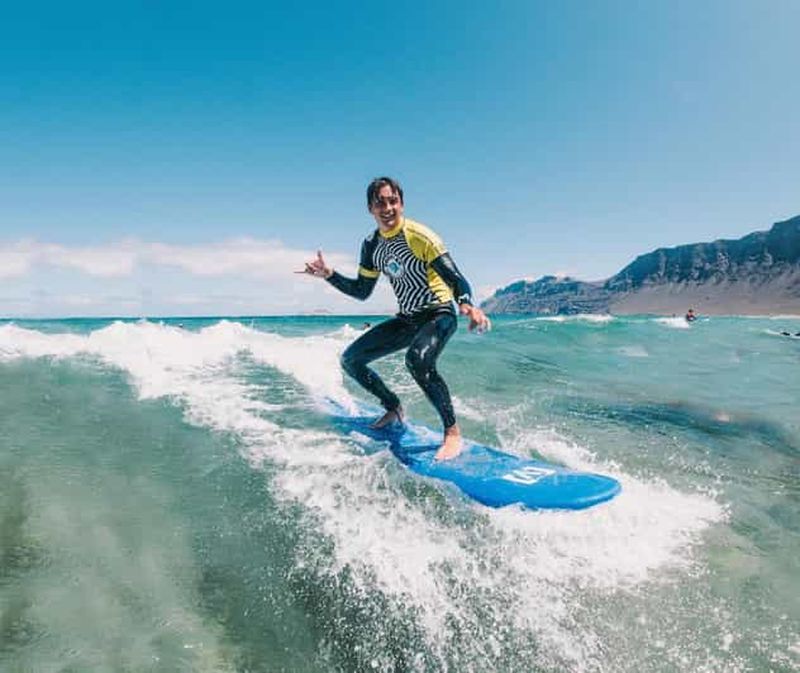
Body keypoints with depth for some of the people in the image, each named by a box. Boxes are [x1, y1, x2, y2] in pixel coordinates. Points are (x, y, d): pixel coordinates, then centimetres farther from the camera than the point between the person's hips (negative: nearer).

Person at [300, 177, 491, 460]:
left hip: (439, 314, -7)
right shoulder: (371, 245, 3)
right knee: (350, 359, 5)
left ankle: (452, 431, -20)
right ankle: (393, 408, 22)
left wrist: (467, 304, -43)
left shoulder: (419, 236, -17)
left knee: (417, 359, -39)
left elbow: (455, 277, -23)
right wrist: (329, 275, -2)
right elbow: (361, 291, 12)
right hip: (407, 319, 7)